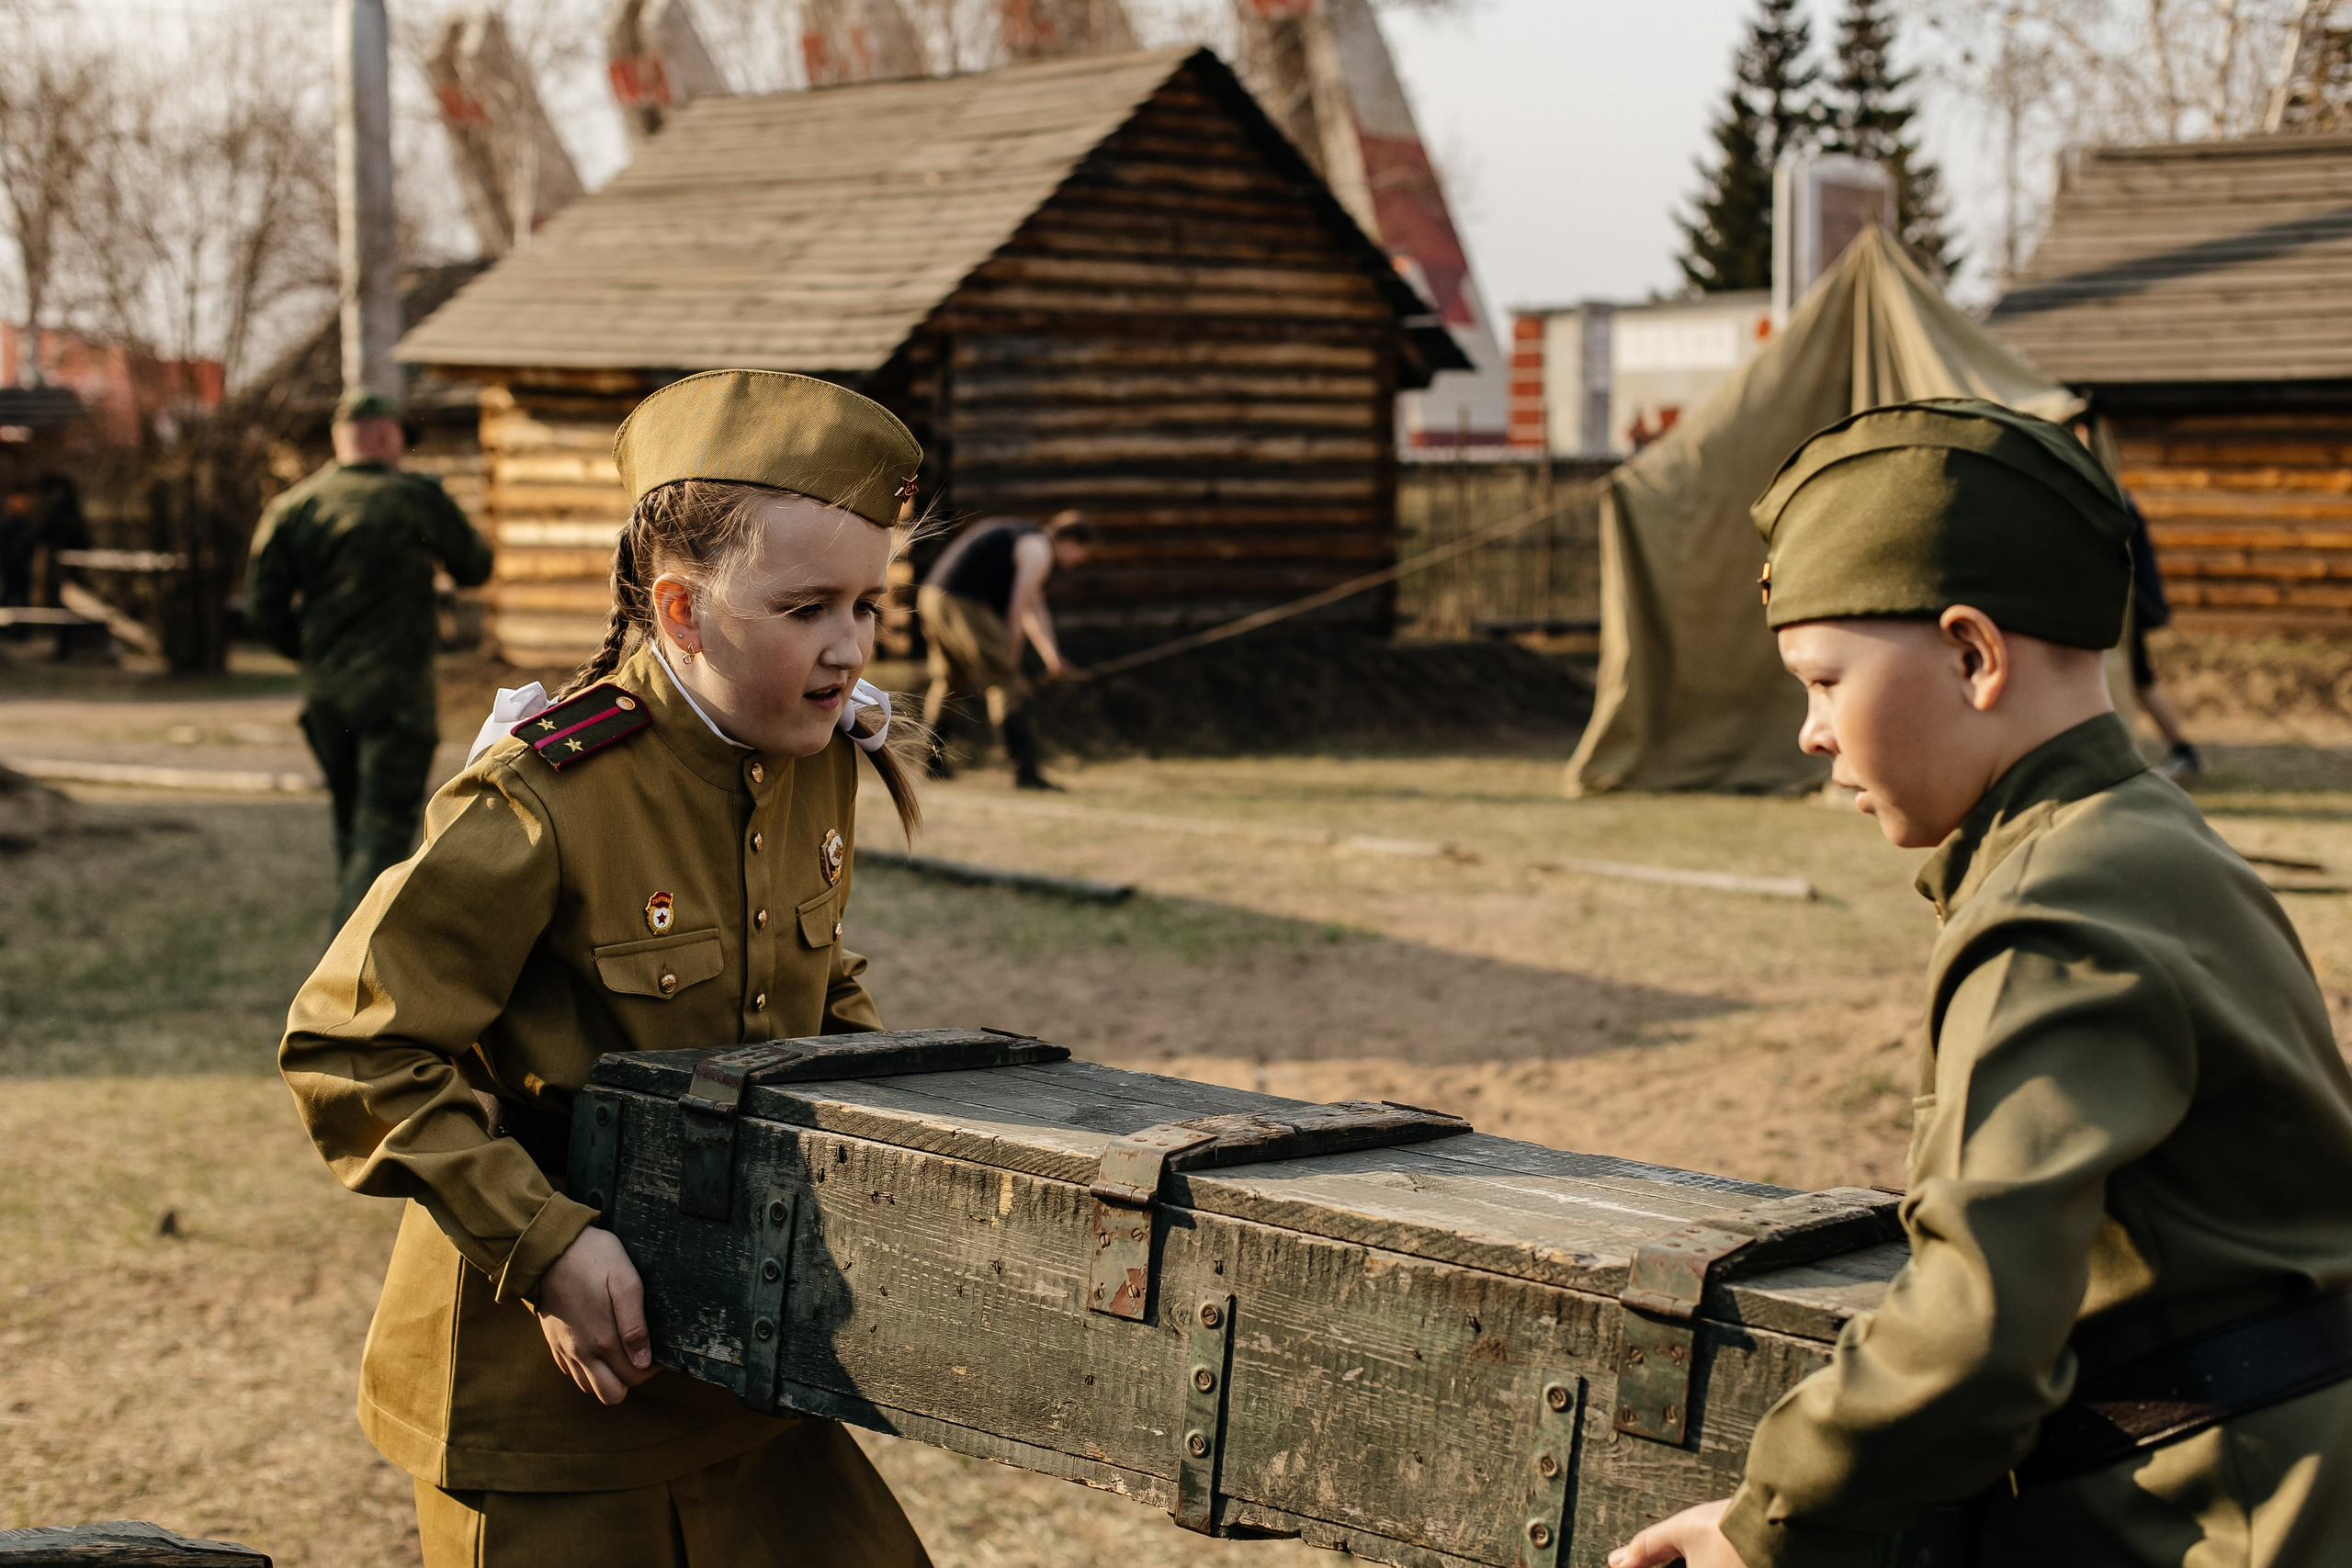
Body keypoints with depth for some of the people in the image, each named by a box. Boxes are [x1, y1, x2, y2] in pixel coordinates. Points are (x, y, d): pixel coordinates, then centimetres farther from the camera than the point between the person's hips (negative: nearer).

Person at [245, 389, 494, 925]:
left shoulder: (293, 505, 3)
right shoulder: (417, 498, -7)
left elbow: (263, 606, 1)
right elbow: (475, 568, 7)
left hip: (324, 696, 5)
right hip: (397, 692, -5)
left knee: (352, 823, 20)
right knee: (383, 833, -7)